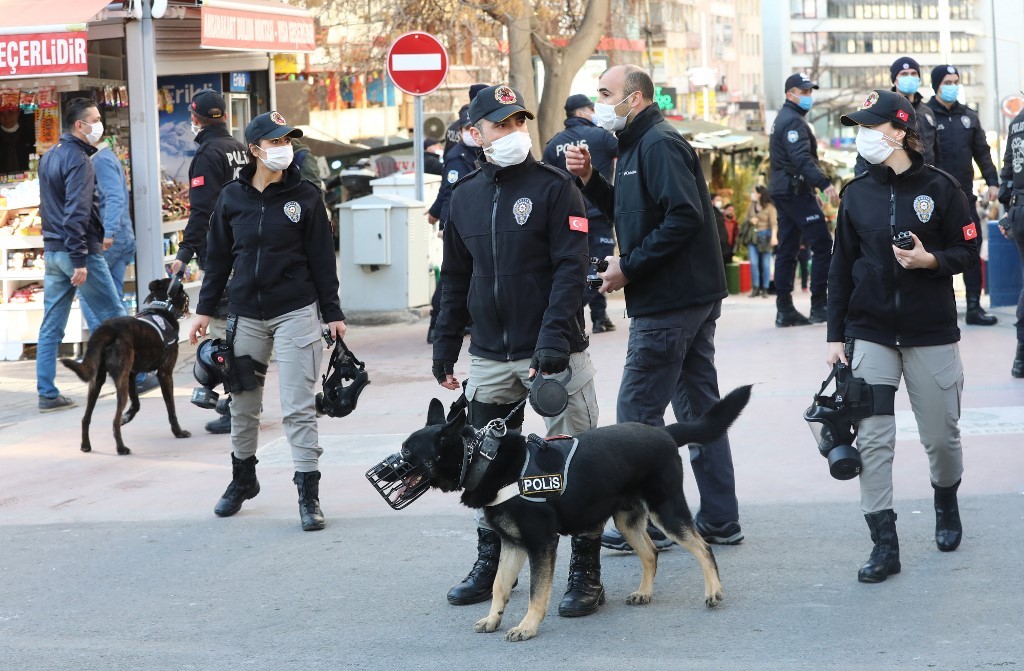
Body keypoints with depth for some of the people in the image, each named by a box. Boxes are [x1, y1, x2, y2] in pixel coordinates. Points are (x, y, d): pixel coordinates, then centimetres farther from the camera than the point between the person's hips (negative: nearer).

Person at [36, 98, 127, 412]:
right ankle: (135, 377, 9)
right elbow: (77, 212, -21)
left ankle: (47, 394, 6)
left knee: (51, 326, 6)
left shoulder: (48, 157, 14)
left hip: (52, 251, 9)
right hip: (78, 249, -9)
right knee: (114, 318, 3)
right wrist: (80, 260, -22)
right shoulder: (78, 159, -15)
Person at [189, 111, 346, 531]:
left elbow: (322, 259, 0)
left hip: (295, 313, -3)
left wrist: (333, 314, -2)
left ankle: (308, 494, -1)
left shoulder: (305, 197, -2)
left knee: (298, 408, -5)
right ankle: (243, 478, 32)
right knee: (242, 404, 12)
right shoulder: (232, 197, 4)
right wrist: (205, 310, 8)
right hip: (245, 315, 3)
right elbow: (218, 257, 10)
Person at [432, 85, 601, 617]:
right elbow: (454, 280, 17)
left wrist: (553, 340, -22)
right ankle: (491, 565, 24)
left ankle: (586, 575, 5)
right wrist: (444, 349, 14)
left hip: (554, 353, -5)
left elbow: (570, 269, -12)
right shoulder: (465, 196, 10)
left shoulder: (554, 188, -5)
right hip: (489, 357, 5)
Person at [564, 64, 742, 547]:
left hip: (669, 301, -11)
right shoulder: (638, 144, 17)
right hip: (695, 298, 11)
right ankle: (719, 520, 18)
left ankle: (646, 524, 3)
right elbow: (631, 212, 22)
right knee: (698, 406, 12)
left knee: (637, 411, -4)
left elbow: (684, 216, -25)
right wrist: (590, 180, 7)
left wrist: (628, 266, -20)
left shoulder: (658, 143, -16)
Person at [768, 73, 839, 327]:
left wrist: (812, 189, 26)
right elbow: (801, 158, -26)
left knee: (787, 249, 9)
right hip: (796, 190, -11)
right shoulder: (793, 121, -13)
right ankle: (819, 305, -10)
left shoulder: (783, 119, 20)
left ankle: (784, 309, 9)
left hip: (783, 190, 11)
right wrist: (824, 183, -36)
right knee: (822, 245, -9)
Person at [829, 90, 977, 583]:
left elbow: (968, 251, 0)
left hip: (931, 333, -2)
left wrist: (931, 260, -21)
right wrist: (835, 335, 4)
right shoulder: (857, 194, 4)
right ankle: (884, 545, -3)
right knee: (872, 440, -6)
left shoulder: (939, 187, -5)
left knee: (941, 435, 9)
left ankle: (946, 505, 39)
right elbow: (841, 267, 7)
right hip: (870, 333, 2)